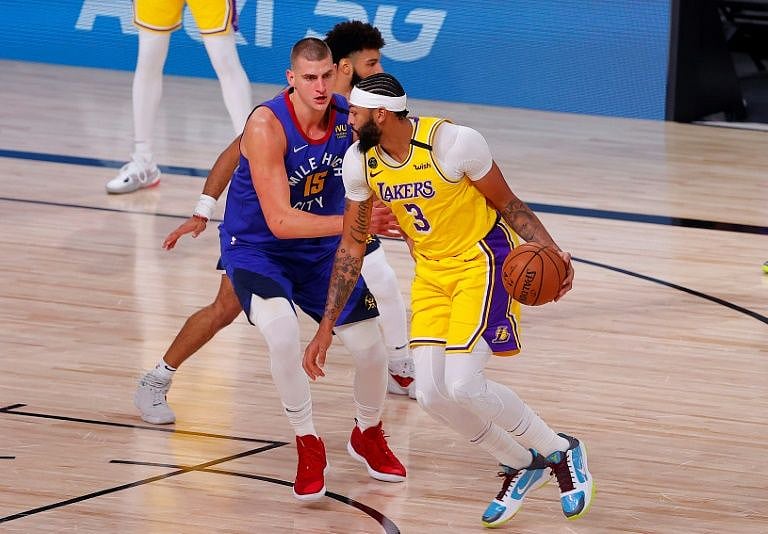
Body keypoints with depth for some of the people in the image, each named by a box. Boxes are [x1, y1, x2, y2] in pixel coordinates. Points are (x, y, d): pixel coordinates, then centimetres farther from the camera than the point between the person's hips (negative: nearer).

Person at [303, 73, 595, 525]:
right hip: (431, 271, 6)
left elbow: (507, 203, -10)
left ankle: (561, 453, 2)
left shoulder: (454, 143, -25)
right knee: (431, 394, -5)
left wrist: (550, 250, -27)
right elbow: (352, 246, 3)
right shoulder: (360, 162, -8)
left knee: (462, 385, -20)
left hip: (482, 259, -6)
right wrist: (326, 327, 3)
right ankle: (521, 466, 17)